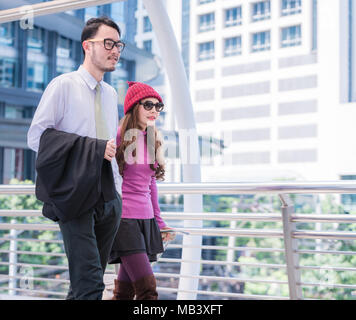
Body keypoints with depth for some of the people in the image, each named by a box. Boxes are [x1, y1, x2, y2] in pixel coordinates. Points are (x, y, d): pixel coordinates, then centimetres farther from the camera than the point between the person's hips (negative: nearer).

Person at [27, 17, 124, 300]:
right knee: (89, 282, -15)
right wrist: (94, 148, -15)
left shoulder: (111, 94, 18)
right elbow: (37, 136, -9)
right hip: (76, 194, -6)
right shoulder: (64, 85, -1)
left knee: (91, 281, 9)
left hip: (108, 197, 6)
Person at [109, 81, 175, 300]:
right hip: (123, 217, -7)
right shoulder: (118, 136, -7)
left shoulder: (153, 140, 14)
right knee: (147, 290, -14)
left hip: (145, 219, 7)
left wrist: (159, 222, 21)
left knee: (125, 291, 9)